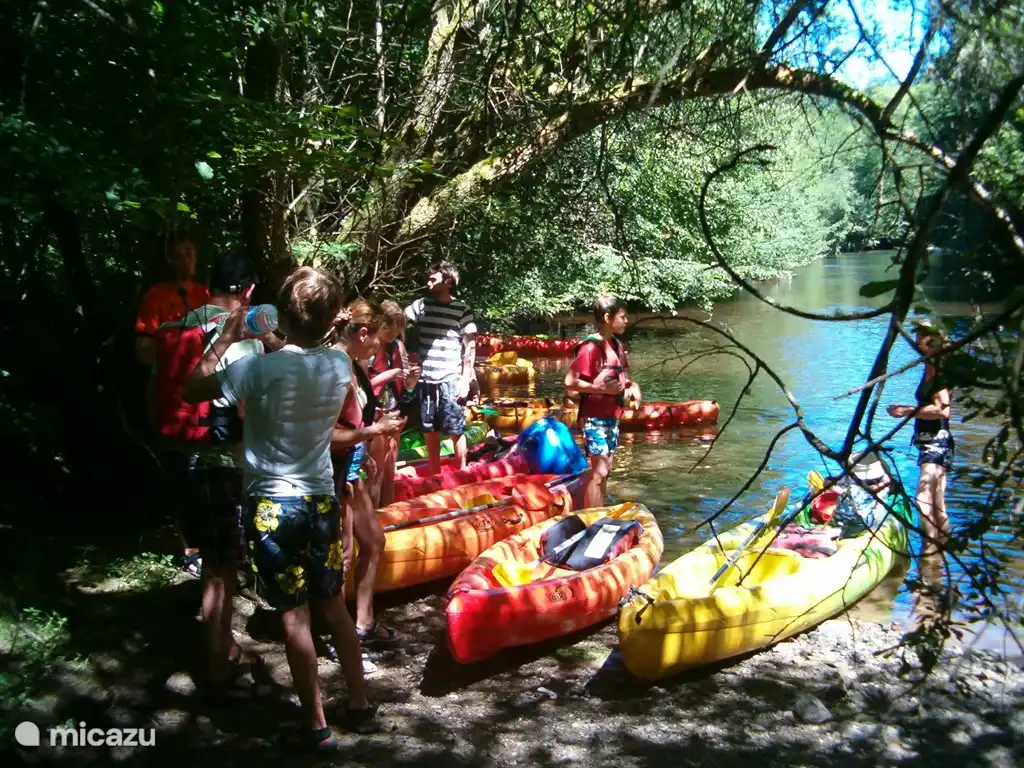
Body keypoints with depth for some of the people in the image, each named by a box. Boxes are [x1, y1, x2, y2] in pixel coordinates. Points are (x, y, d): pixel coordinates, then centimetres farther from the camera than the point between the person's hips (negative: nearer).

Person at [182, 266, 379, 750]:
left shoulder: (260, 369, -19)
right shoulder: (339, 364, -3)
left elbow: (191, 391, -4)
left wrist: (226, 338, 1)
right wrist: (280, 346, 18)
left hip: (273, 504, -5)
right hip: (322, 498, 5)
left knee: (295, 615, 4)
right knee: (332, 604, 18)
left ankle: (318, 727, 14)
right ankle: (360, 706, 27)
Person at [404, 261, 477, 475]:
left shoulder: (462, 309, -2)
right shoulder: (421, 304, 8)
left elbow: (470, 347, -2)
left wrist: (466, 379, -7)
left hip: (451, 380, -4)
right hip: (426, 379, 4)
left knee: (456, 430, 0)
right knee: (430, 431, 11)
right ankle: (435, 475, 23)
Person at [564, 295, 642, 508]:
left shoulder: (617, 345, 10)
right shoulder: (591, 347, -17)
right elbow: (570, 382, -22)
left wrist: (632, 385, 3)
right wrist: (602, 389, -22)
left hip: (612, 417, 9)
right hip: (596, 418, -9)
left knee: (605, 470, 13)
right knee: (599, 471, -7)